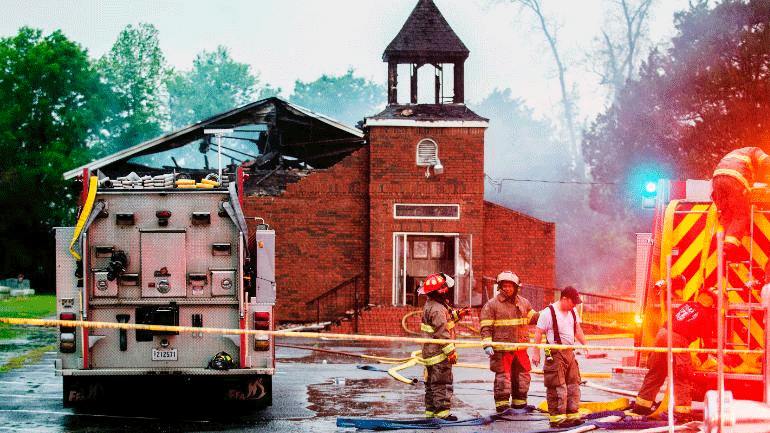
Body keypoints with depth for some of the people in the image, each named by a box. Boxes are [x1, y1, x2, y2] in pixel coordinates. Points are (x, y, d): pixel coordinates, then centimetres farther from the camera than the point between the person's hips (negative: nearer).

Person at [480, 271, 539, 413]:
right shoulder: (492, 304, -2)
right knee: (502, 376, -5)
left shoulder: (524, 303, 12)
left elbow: (532, 317, 27)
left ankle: (519, 402, 24)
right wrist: (487, 345, -14)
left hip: (520, 347, 5)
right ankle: (502, 404, 3)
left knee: (522, 375, 10)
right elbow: (485, 326, -5)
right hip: (501, 349, -5)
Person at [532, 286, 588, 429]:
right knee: (557, 386, -8)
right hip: (555, 354, -8)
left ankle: (572, 415, 18)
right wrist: (536, 353, -11)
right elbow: (538, 333, -9)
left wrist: (585, 345, 18)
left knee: (573, 384, 9)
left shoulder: (572, 311, 12)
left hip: (569, 352, 8)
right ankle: (556, 418, -4)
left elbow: (577, 329, 25)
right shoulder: (548, 312, -11)